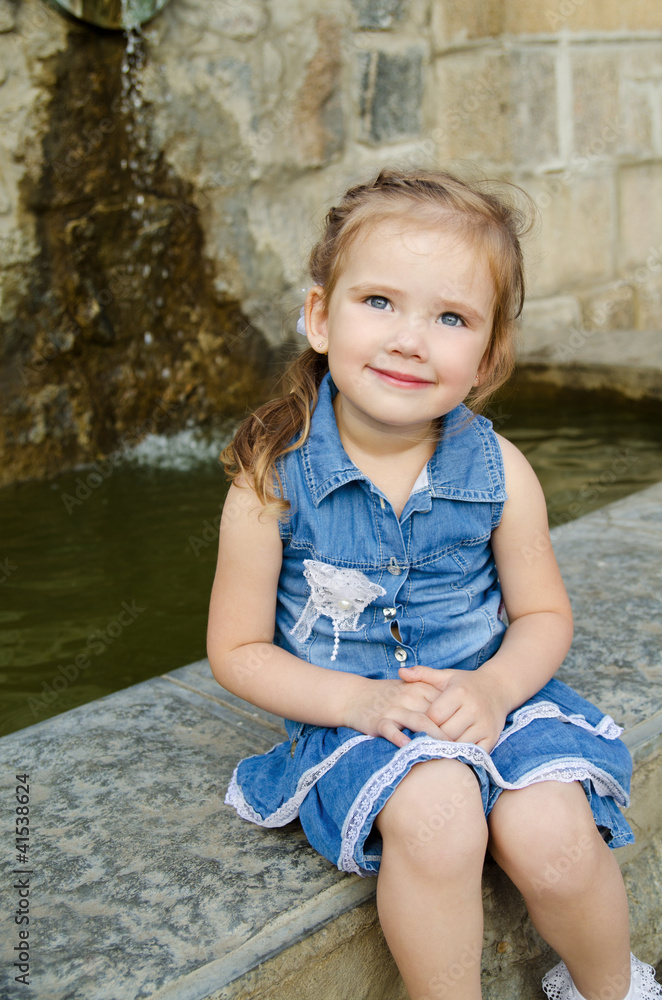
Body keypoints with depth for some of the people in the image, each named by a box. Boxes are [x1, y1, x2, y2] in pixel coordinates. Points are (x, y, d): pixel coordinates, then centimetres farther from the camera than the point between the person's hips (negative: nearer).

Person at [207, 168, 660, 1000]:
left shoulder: (498, 471, -8)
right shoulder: (273, 477, -13)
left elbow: (543, 613, 4)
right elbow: (238, 649, -6)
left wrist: (494, 687, -18)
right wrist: (359, 699, -21)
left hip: (484, 698, 2)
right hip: (350, 714, -1)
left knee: (551, 836, -22)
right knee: (436, 813, -31)